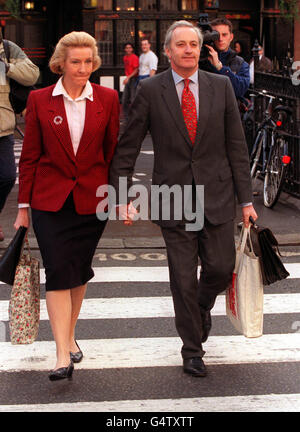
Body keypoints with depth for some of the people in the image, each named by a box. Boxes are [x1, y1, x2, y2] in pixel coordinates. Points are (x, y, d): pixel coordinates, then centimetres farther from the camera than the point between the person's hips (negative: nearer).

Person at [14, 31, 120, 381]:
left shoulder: (107, 99, 2)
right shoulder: (40, 100, 1)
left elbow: (113, 152, 7)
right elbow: (30, 156, 3)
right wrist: (24, 207, 3)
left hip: (91, 200, 1)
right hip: (50, 200, -1)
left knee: (79, 271, 10)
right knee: (58, 271, -8)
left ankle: (69, 336, 29)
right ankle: (63, 355, -8)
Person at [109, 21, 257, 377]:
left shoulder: (221, 87, 3)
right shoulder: (150, 90, -2)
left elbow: (236, 146, 4)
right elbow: (127, 147, 1)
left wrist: (246, 200, 2)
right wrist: (121, 197, -6)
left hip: (216, 194, 2)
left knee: (221, 268, 1)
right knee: (183, 278, 2)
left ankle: (202, 305, 38)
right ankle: (192, 350, 20)